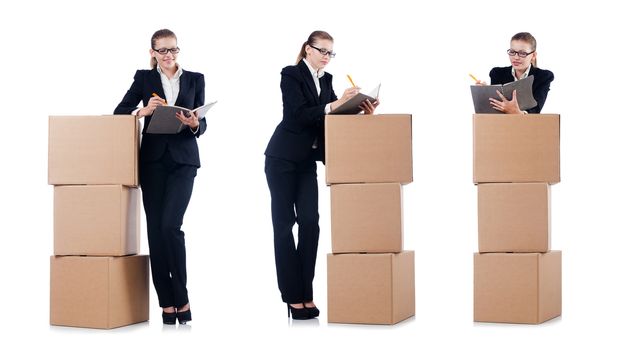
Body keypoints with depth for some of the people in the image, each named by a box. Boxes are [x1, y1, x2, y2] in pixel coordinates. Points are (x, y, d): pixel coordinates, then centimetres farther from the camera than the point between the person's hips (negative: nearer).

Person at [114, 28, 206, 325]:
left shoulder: (195, 79, 9)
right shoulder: (144, 78, 9)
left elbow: (202, 125, 7)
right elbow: (120, 111, 1)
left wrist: (194, 124, -16)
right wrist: (142, 111, -17)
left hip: (183, 159, -1)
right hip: (153, 159, 1)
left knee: (170, 225, -15)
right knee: (155, 229, -2)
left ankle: (180, 297, -4)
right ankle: (167, 302, 4)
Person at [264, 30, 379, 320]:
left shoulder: (326, 80, 10)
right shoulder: (291, 75, -10)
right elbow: (300, 114, -22)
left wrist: (358, 109, -14)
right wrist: (333, 105, -33)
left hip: (307, 162, 6)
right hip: (283, 159, -6)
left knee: (310, 223, -3)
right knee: (284, 224, -1)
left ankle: (306, 294, 1)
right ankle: (293, 297, 1)